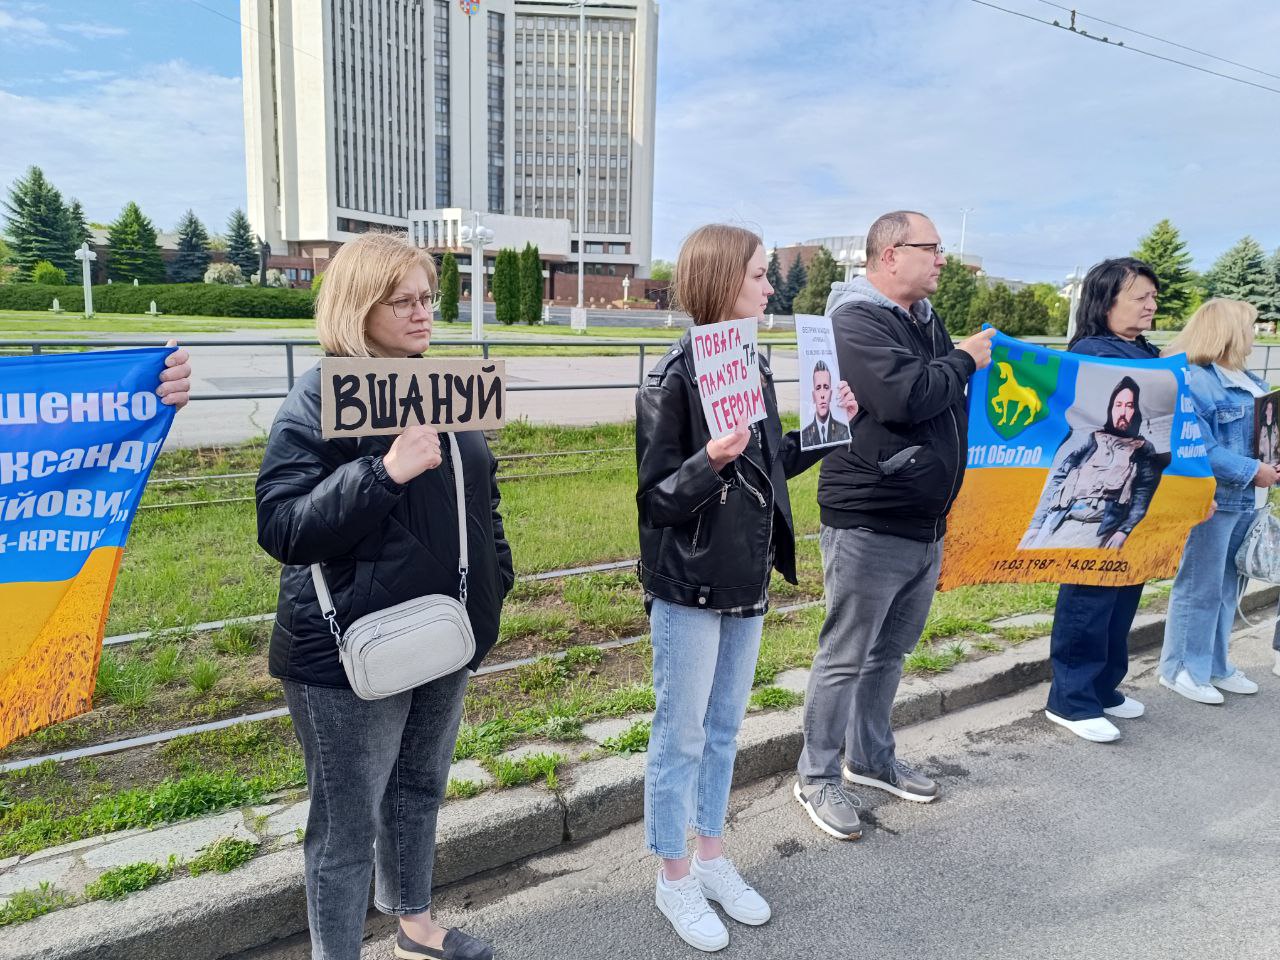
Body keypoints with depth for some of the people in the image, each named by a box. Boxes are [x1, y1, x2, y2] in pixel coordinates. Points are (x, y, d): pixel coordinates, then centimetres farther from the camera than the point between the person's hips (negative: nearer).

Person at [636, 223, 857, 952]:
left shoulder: (754, 367, 5)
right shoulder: (673, 379, -17)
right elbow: (657, 498, -17)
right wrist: (710, 462, -32)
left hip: (748, 578, 7)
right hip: (689, 583, -7)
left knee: (725, 727, 19)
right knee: (682, 734, 8)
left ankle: (712, 856, 37)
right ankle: (675, 877, 27)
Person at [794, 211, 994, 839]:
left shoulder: (926, 321, 15)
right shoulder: (856, 320, -13)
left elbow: (953, 402, 22)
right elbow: (904, 396, -26)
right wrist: (965, 362, -12)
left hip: (926, 523, 9)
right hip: (868, 523, -9)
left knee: (891, 650, 20)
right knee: (846, 656, 2)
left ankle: (871, 757, 37)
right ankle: (817, 776, 18)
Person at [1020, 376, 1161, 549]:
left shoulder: (1145, 452, 16)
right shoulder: (1091, 439, 21)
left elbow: (1142, 496, 4)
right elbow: (1057, 481, 13)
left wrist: (1123, 532, -15)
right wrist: (1035, 527, 3)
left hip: (1100, 526, -3)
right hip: (1060, 521, 3)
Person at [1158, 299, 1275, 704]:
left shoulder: (1250, 380, 14)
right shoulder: (1194, 381, -16)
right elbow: (1199, 449, -23)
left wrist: (1271, 465, 2)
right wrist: (1251, 471, -19)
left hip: (1248, 501, 9)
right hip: (1213, 500, -9)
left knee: (1228, 586, 17)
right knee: (1200, 588, 0)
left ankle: (1215, 665, 29)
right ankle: (1181, 669, 13)